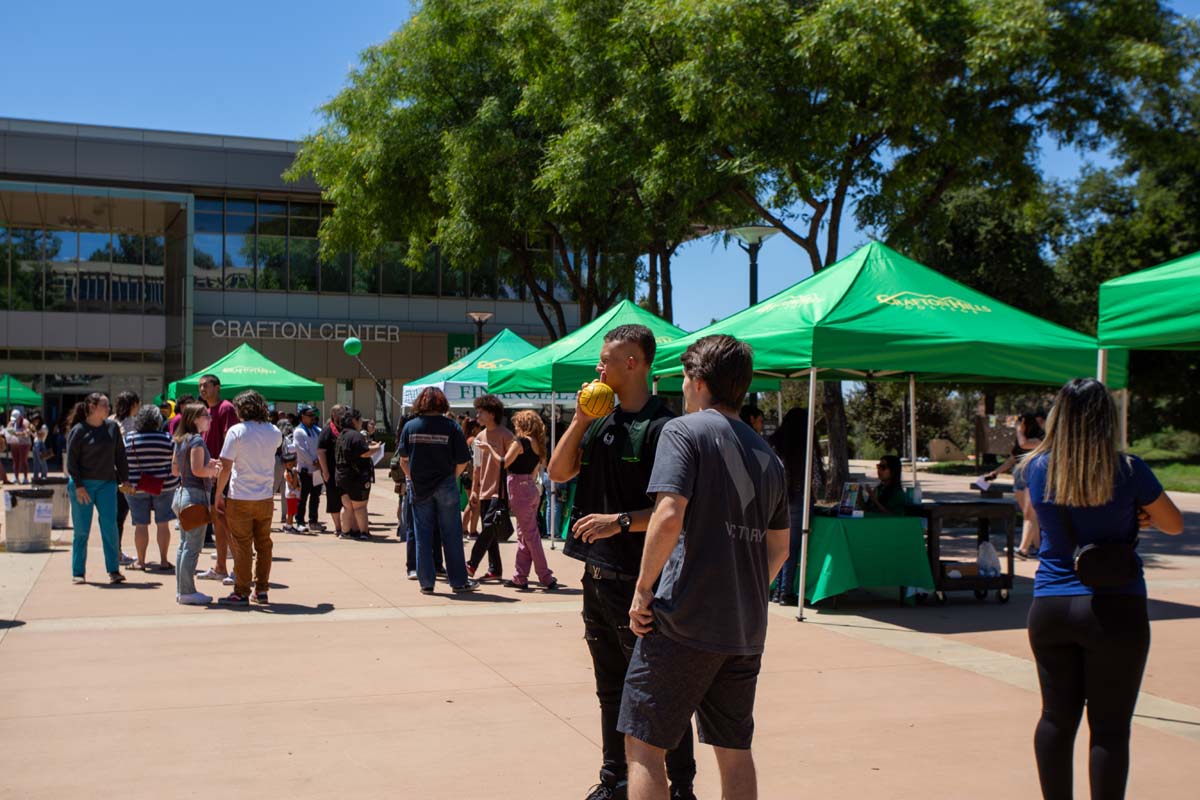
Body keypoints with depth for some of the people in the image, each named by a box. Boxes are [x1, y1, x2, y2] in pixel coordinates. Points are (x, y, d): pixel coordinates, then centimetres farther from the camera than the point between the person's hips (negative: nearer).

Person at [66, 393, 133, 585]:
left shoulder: (112, 427, 6)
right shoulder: (78, 430, -4)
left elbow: (120, 455, 12)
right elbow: (71, 461, -4)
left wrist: (124, 480, 8)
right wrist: (78, 486, -11)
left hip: (107, 484, 3)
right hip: (83, 484, -3)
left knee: (110, 527, -4)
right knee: (81, 530, 3)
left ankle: (114, 570, 1)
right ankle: (78, 572, 11)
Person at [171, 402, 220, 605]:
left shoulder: (180, 440, 12)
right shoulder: (197, 440, -14)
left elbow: (175, 470, 16)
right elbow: (198, 470, -22)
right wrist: (214, 470, -4)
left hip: (182, 492, 9)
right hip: (196, 494, -9)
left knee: (184, 544, 13)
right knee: (193, 546, -4)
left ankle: (181, 591, 17)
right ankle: (187, 592, -1)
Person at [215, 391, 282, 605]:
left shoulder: (236, 431, -10)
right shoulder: (274, 432, 3)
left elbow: (226, 468, -11)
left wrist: (218, 495, -4)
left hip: (240, 499, -4)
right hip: (266, 498, 4)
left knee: (242, 547, 2)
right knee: (263, 544, 11)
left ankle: (241, 593, 7)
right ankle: (261, 591, 14)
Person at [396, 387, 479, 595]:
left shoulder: (410, 426, -2)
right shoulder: (451, 427, -9)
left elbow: (403, 460, 1)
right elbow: (462, 462, -8)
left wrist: (412, 479, 13)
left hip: (419, 487, 2)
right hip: (445, 485, -2)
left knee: (423, 535, 8)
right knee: (451, 535, 6)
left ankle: (426, 583, 11)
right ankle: (458, 581, 11)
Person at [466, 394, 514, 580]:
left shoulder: (505, 435, -8)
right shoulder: (480, 436, 13)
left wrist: (490, 449, -19)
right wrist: (474, 490, 16)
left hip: (499, 490, -7)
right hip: (484, 491, 7)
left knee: (489, 528, -12)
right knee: (490, 532, 8)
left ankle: (471, 565, -8)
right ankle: (495, 570, 13)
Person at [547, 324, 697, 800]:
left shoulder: (661, 427, -14)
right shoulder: (601, 424, 11)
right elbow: (559, 472, 9)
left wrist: (621, 521, -24)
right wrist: (580, 419, 0)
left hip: (639, 581, -8)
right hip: (597, 577, 8)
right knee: (610, 688, 18)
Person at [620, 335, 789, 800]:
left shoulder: (684, 431, -6)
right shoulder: (766, 454, 14)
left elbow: (669, 517, -19)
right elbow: (779, 548, 18)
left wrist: (643, 590, -11)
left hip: (684, 620, -7)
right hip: (746, 630, 7)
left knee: (644, 745, 2)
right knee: (735, 750, 16)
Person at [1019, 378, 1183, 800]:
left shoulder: (1037, 468, 0)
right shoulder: (1127, 470, -9)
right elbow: (1174, 525, 4)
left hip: (1048, 607, 4)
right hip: (1114, 610, -3)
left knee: (1057, 717, 14)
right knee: (1110, 726, 3)